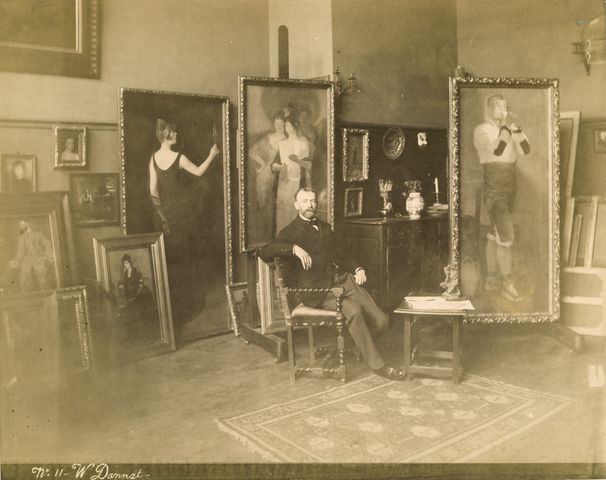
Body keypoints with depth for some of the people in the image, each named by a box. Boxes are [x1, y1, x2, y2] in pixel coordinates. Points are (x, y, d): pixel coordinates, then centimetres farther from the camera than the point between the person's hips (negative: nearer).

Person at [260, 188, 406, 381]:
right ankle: (377, 364, -17)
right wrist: (294, 248, -23)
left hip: (342, 279, 6)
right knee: (353, 310, -31)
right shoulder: (291, 232, 6)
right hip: (316, 289, -6)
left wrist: (357, 269, 7)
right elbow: (264, 251, -10)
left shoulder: (324, 227, 25)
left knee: (380, 322, -13)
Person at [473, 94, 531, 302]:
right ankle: (507, 285, -6)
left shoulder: (509, 131, 12)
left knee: (495, 235, 13)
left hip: (509, 189, 8)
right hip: (493, 190, -8)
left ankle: (491, 280, 21)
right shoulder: (481, 130, -9)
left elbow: (526, 150, -2)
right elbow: (497, 150, -25)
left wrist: (514, 125, -8)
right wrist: (506, 126, -16)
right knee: (506, 236, -14)